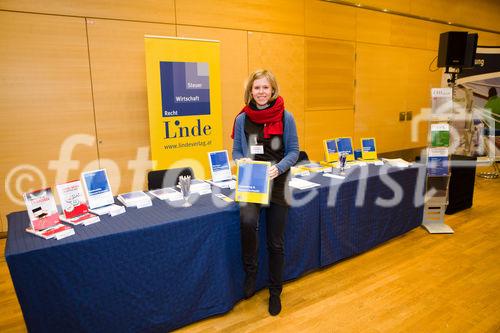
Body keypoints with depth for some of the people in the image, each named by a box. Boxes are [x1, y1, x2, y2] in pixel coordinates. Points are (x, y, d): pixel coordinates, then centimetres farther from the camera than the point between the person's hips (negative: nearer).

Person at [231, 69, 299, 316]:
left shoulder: (285, 117, -4)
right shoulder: (242, 118, -1)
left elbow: (293, 151, -2)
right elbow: (236, 150, 6)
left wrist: (278, 167, -21)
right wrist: (241, 162, -17)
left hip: (277, 184, 0)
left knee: (276, 243, 8)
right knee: (247, 221, -31)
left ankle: (275, 292, 30)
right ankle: (250, 270, -2)